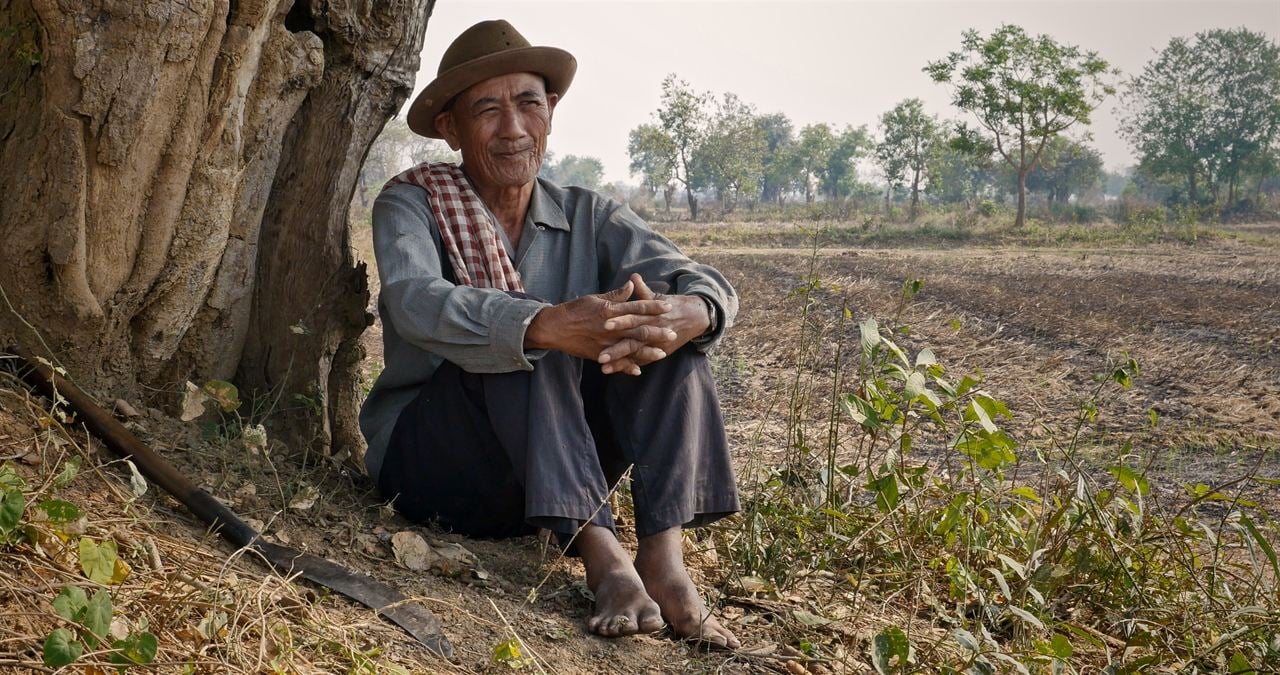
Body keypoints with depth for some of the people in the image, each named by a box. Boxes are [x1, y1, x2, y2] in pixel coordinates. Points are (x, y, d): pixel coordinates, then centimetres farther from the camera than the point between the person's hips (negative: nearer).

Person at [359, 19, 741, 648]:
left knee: (658, 316, -18)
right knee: (518, 341, -30)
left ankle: (663, 558, -28)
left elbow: (707, 284, -12)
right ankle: (603, 554, -37)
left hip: (558, 473, 4)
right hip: (428, 452, -3)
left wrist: (688, 313, -39)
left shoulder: (589, 218, 4)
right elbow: (416, 303, -28)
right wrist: (548, 326, -46)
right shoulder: (412, 204, -5)